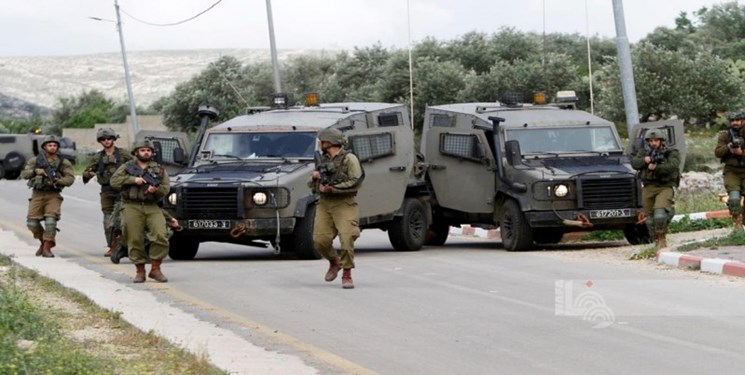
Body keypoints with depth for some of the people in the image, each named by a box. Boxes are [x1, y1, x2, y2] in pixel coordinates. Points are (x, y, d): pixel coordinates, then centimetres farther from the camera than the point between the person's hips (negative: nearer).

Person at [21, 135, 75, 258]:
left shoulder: (63, 162, 4)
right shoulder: (35, 160, 7)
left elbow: (70, 178, -2)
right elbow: (24, 174, 1)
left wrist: (57, 181, -19)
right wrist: (35, 171, -18)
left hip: (53, 195, -2)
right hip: (37, 194, 2)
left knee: (51, 220, -19)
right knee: (32, 223, -4)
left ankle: (47, 248, -10)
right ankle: (43, 242, 21)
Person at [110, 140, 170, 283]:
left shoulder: (159, 169, 15)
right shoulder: (127, 167, 11)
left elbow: (166, 188, 8)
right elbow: (114, 180, -1)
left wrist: (156, 189, -14)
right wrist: (133, 179, -10)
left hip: (152, 208, 1)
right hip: (132, 207, -1)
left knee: (161, 236, -16)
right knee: (135, 240, -4)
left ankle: (155, 269, -5)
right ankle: (140, 271, 8)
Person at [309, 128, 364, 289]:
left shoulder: (349, 159, -5)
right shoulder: (323, 160, 16)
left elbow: (355, 183, -15)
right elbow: (312, 185, 20)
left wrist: (332, 188, -16)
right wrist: (315, 177, -3)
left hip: (344, 205, -6)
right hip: (324, 205, 6)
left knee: (347, 239, -16)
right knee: (320, 241, -2)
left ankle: (347, 275, -8)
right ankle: (334, 262, 25)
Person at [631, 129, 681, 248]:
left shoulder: (672, 153, 1)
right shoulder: (644, 152, 11)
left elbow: (672, 166, -17)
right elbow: (634, 163, -4)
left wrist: (656, 168, -23)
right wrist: (644, 160, -22)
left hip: (665, 187, -4)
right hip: (648, 188, 4)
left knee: (660, 213, -24)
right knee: (651, 218, 5)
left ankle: (662, 238, -12)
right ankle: (657, 241, 19)